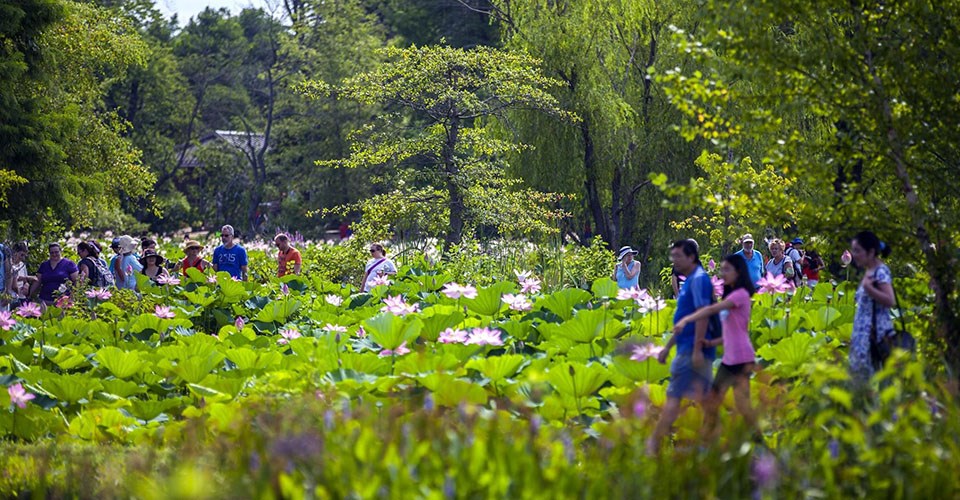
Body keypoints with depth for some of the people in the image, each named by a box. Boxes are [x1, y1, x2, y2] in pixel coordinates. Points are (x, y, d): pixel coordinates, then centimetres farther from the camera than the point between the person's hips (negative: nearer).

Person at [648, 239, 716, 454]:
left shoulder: (699, 279, -12)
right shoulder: (689, 281, 19)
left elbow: (702, 315, -20)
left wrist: (697, 349, -24)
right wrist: (667, 347, 26)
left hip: (692, 349, -10)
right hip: (689, 348, 10)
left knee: (674, 396, -7)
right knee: (705, 398, 9)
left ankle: (654, 444, -6)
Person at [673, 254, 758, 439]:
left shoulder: (740, 294, -11)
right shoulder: (730, 297, 17)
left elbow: (712, 309, -23)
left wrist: (686, 320, -29)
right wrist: (712, 343, 2)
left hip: (741, 359, -9)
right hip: (728, 360, 9)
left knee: (742, 405, -7)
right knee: (711, 402, 6)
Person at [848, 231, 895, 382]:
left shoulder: (881, 271, -9)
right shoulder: (868, 272, 16)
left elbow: (890, 301, -20)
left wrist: (868, 287, -26)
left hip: (875, 334, -9)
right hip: (863, 334, 9)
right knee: (858, 374, 6)